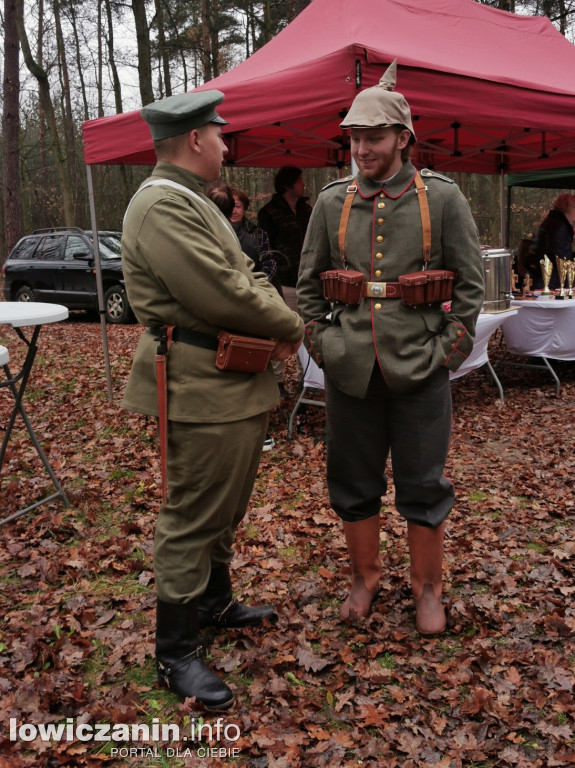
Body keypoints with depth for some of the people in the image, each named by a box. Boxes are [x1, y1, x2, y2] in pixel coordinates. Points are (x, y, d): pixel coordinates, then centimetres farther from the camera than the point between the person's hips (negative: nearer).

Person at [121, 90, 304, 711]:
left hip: (236, 382, 11)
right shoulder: (162, 207, -18)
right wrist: (290, 327, -10)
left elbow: (245, 273, 16)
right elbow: (223, 294, -25)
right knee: (192, 519, -1)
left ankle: (215, 602, 41)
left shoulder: (191, 201, 18)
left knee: (225, 507, 22)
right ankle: (175, 653, 15)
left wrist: (280, 320, -3)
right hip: (201, 388, -11)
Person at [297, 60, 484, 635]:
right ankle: (365, 575, 34)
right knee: (353, 483, 13)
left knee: (423, 488, 8)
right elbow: (308, 284, 11)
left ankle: (428, 587, 28)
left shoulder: (443, 199, -1)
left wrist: (447, 350, -5)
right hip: (349, 372, 3)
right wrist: (321, 343, 3)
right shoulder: (331, 203, 5)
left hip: (419, 372, -2)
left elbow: (470, 283, 1)